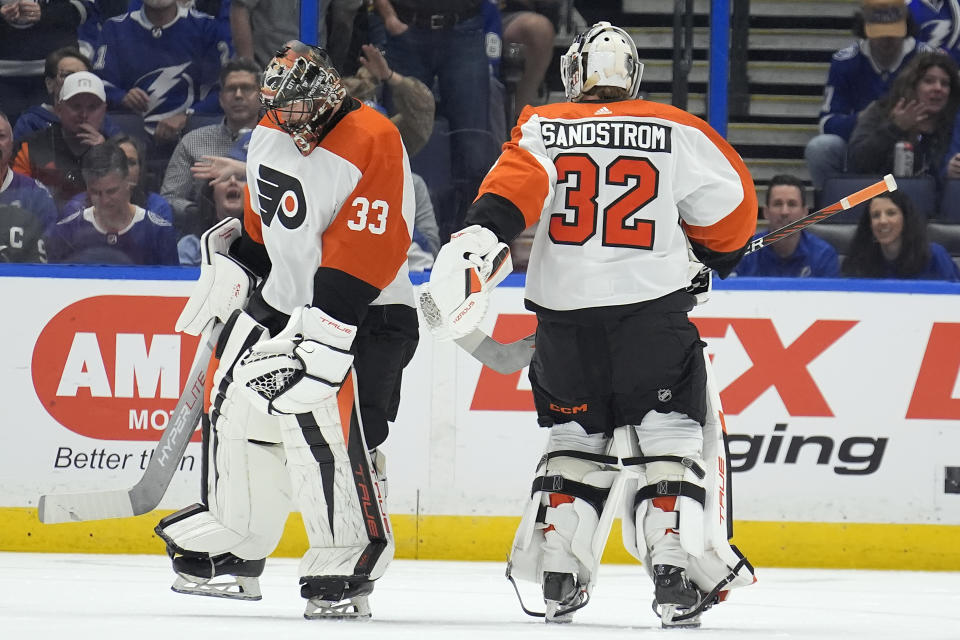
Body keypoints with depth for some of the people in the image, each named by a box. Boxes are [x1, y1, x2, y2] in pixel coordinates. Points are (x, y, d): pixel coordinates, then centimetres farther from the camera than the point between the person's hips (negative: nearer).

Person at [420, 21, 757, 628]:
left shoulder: (542, 129, 6)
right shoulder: (677, 132, 5)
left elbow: (513, 185, -13)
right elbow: (730, 207, 10)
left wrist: (482, 237, -27)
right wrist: (714, 258, 29)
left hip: (564, 312, 2)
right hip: (653, 308, -2)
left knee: (577, 440, 18)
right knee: (670, 438, 6)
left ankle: (558, 575, 10)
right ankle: (676, 569, -9)